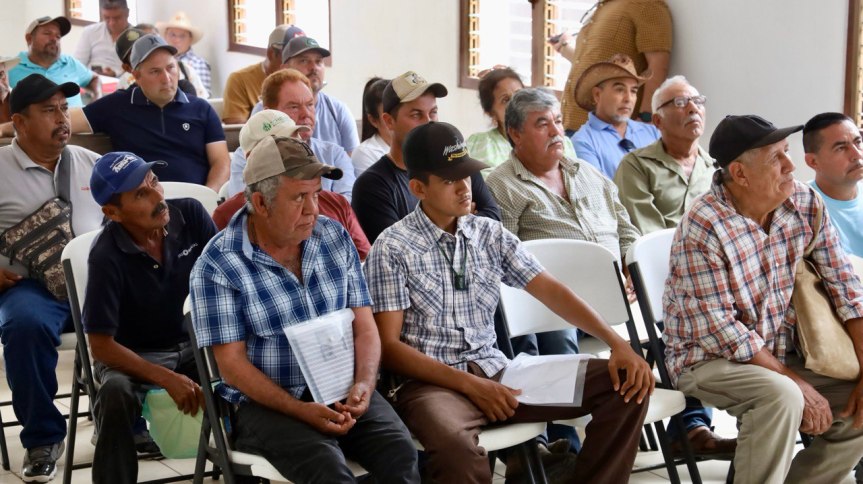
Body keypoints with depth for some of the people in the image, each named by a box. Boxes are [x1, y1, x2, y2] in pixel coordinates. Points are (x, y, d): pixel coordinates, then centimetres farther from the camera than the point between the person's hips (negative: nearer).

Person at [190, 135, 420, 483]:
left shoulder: (335, 237, 7)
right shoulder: (217, 266, -7)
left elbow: (364, 328, 8)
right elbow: (232, 365, -8)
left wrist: (364, 384, -12)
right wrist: (300, 410, -19)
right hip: (267, 401, -4)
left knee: (400, 454, -24)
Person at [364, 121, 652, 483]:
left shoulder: (490, 233, 10)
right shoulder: (392, 248, -5)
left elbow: (551, 291, 7)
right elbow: (388, 346, -9)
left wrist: (617, 343, -6)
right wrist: (469, 385, -18)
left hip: (496, 371, 6)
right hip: (431, 382, -6)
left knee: (627, 383, -6)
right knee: (456, 446, -42)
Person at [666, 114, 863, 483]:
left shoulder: (805, 203, -6)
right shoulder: (703, 229, -24)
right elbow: (720, 332, -24)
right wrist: (796, 383, -22)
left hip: (779, 353, 7)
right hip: (707, 357, -7)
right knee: (781, 397, -32)